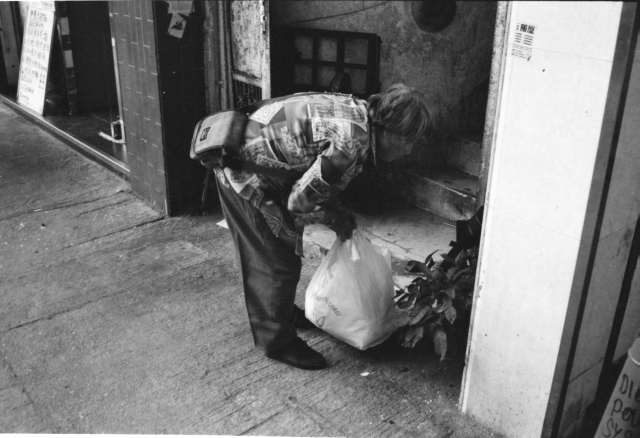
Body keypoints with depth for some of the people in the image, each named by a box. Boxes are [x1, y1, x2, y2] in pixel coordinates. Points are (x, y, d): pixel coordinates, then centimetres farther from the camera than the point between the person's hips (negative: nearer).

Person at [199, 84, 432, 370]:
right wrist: (336, 220, -3)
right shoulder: (351, 143, -27)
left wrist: (338, 213, 9)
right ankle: (277, 341, 20)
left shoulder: (357, 111, 1)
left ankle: (282, 313, 43)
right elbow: (301, 201, -20)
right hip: (245, 173, -10)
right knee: (278, 260, 2)